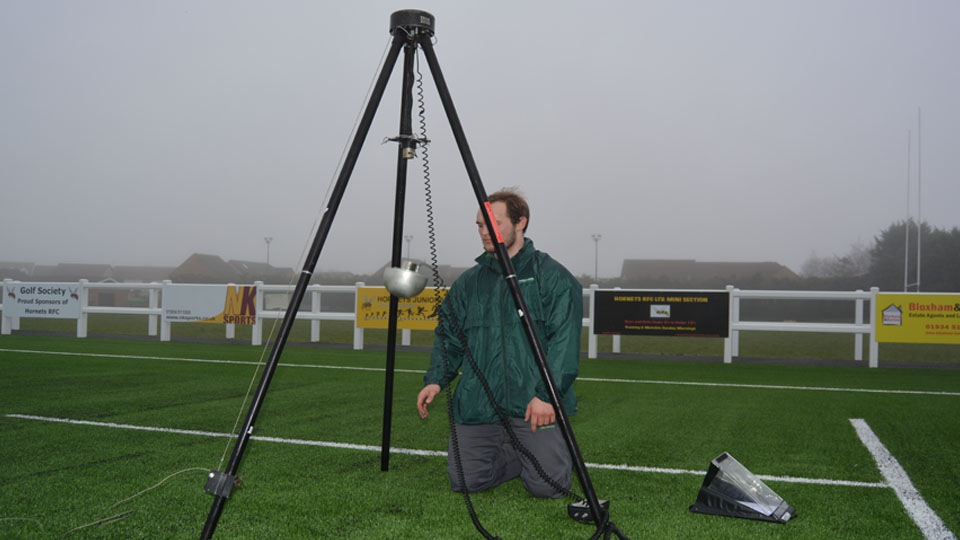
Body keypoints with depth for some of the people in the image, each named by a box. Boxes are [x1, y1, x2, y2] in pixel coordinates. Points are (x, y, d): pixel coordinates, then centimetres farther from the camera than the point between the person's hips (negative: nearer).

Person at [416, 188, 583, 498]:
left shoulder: (553, 277, -2)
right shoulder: (469, 282, 14)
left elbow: (564, 341, -10)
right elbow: (449, 337, 18)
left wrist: (546, 394, -20)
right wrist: (436, 379, 2)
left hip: (536, 406, -4)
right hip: (478, 406, 5)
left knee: (548, 485, -11)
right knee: (465, 481, -2)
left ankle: (559, 450, 24)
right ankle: (514, 455, 26)